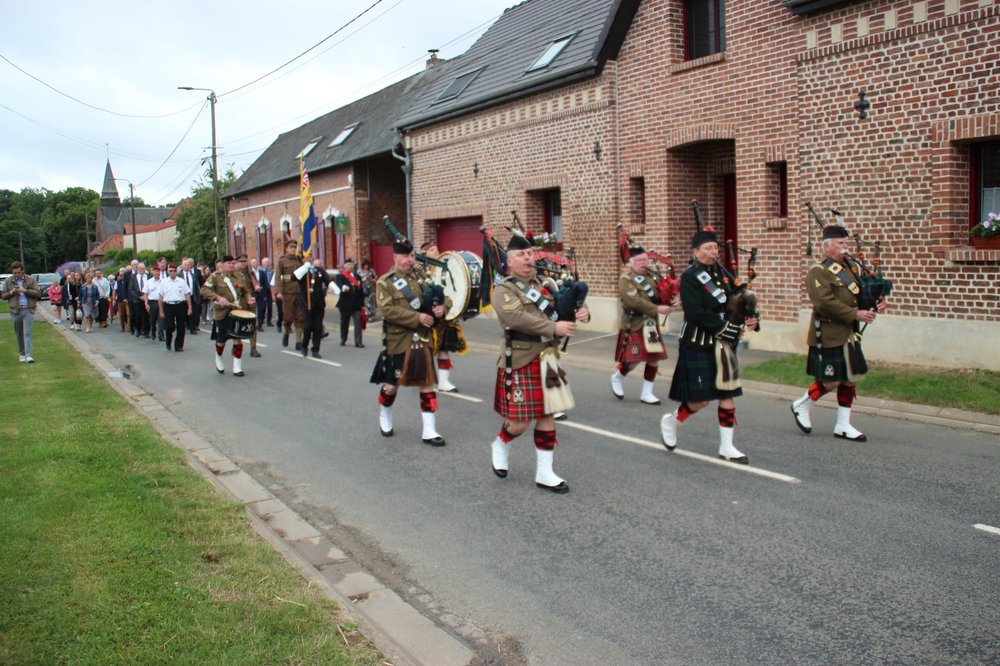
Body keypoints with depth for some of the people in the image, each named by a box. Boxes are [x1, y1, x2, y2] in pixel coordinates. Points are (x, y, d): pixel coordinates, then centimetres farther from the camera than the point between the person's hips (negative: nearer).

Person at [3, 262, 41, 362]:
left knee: (27, 333, -9)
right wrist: (11, 292, -10)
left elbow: (38, 293, -1)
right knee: (19, 334, 8)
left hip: (28, 310, -2)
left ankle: (29, 355, -15)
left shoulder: (30, 280, 4)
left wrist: (26, 291, -14)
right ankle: (21, 354, 18)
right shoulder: (8, 281, 7)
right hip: (15, 311, 2)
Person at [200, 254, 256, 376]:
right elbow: (204, 289, -11)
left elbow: (246, 291, 20)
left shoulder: (239, 277, 9)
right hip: (222, 313, -3)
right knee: (221, 340, 8)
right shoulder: (216, 276, -3)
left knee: (238, 339, -1)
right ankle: (218, 359, 37)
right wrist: (218, 298, -23)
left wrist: (249, 298, -3)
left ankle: (237, 367, 6)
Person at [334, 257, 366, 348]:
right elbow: (338, 284, -23)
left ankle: (358, 341, -7)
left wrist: (362, 304, 8)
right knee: (344, 323, 10)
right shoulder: (340, 276, 0)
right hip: (345, 304, -2)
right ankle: (343, 340, 26)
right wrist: (343, 287, -47)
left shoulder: (358, 277, 13)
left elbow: (361, 291, 12)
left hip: (356, 304, 2)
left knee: (358, 323, -7)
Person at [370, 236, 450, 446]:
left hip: (422, 340, 4)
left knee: (427, 383, 2)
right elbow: (387, 310, -19)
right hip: (398, 342, -4)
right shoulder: (385, 282, -6)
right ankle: (385, 417, 37)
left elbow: (444, 296, 13)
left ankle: (429, 431, 7)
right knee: (392, 385, 9)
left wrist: (441, 306, -11)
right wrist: (417, 317, -23)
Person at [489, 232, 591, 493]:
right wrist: (554, 327, -30)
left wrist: (582, 313, -11)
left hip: (548, 360, 6)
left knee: (546, 415, 9)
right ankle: (500, 445, 30)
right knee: (521, 420, -2)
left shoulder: (545, 285, 11)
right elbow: (517, 318, -25)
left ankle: (544, 473, 17)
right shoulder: (503, 291, -9)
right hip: (521, 362, -6)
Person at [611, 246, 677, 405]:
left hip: (651, 325, 7)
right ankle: (618, 377, 26)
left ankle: (646, 393, 16)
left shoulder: (650, 275, 9)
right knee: (634, 360, -5)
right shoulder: (626, 278, -12)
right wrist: (657, 309, -25)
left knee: (654, 359, 5)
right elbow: (635, 301, -22)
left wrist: (669, 301, -8)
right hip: (634, 325, -7)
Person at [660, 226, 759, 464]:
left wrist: (748, 319, -10)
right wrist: (728, 328, -22)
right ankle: (670, 421, 25)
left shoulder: (722, 272, 8)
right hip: (698, 346, -7)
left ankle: (726, 446, 17)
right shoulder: (690, 277, -13)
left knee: (727, 395, 8)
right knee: (701, 399, -3)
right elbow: (696, 313, -22)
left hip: (723, 344, 7)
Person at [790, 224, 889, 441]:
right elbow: (825, 303, -22)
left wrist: (874, 305, -4)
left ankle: (843, 425, 20)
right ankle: (801, 406, 21)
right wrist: (855, 314, -23)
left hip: (850, 334, 8)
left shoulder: (851, 266, 12)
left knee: (850, 378, 10)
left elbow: (862, 293, 17)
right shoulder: (818, 272, -12)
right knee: (831, 381, -3)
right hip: (829, 336, -8)